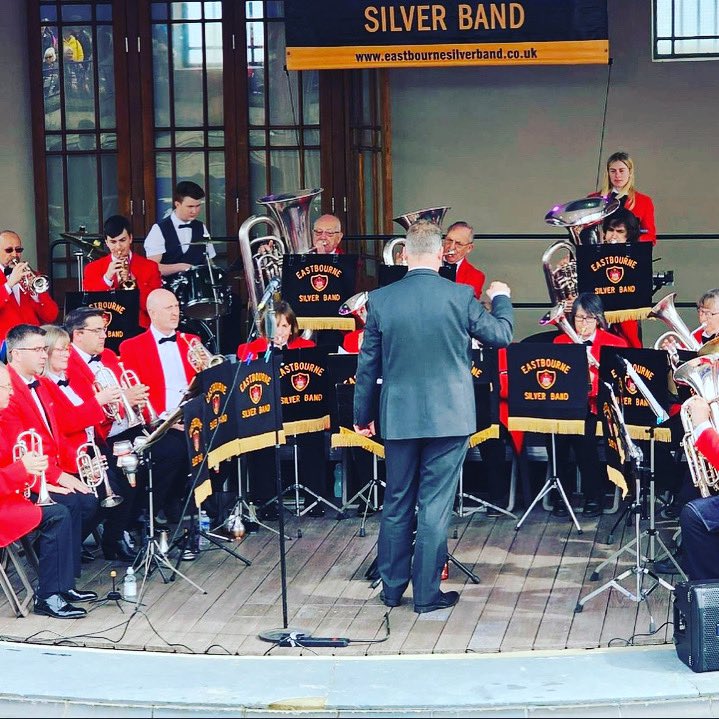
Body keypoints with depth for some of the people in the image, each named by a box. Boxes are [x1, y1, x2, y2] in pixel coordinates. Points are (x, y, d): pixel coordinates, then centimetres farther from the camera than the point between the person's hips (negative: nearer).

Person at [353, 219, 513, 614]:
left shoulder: (380, 299, -5)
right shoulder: (460, 297, -10)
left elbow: (368, 364, 2)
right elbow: (501, 335, 3)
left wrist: (362, 414, 14)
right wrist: (501, 298, 23)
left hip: (398, 418, 2)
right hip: (448, 418, -2)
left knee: (397, 504, 14)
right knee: (435, 506, 3)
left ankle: (392, 588, 23)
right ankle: (427, 593, 7)